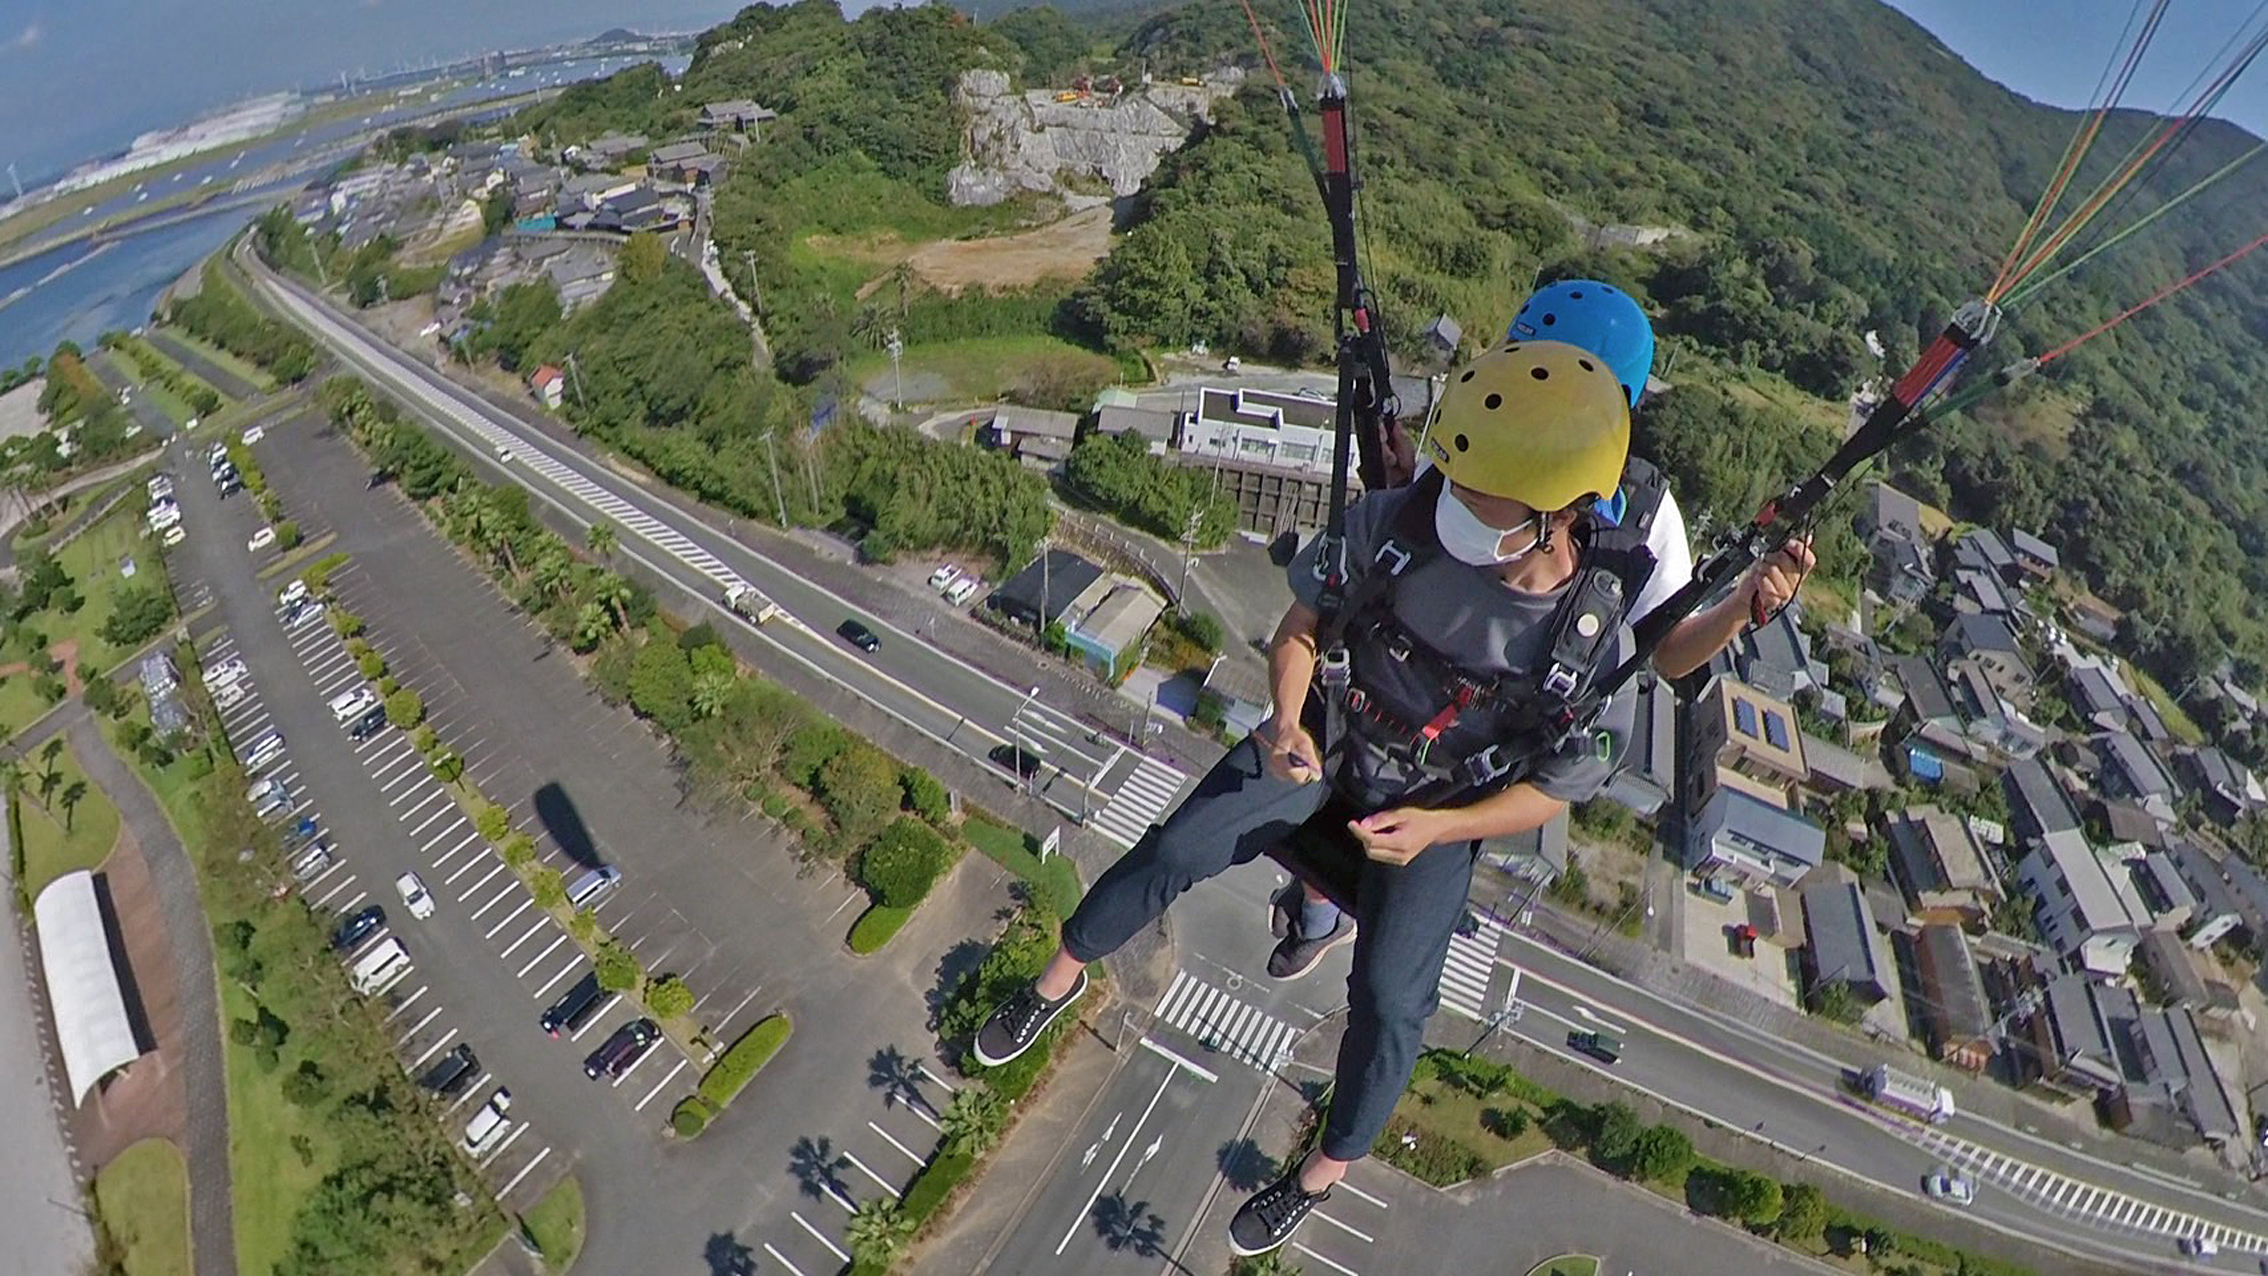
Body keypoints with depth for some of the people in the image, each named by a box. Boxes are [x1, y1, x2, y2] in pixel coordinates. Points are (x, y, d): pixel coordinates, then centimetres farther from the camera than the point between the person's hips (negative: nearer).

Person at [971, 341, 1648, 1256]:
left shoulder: (1595, 640, -25)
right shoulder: (1395, 522, -26)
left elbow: (1552, 792, -11)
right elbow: (1299, 630, -10)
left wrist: (1433, 827, -24)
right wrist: (1287, 719, -28)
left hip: (1441, 801, -1)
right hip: (1331, 737, 2)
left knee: (1389, 998, -9)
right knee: (1173, 850, -6)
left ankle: (1320, 1175, 23)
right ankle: (1059, 979, 23)